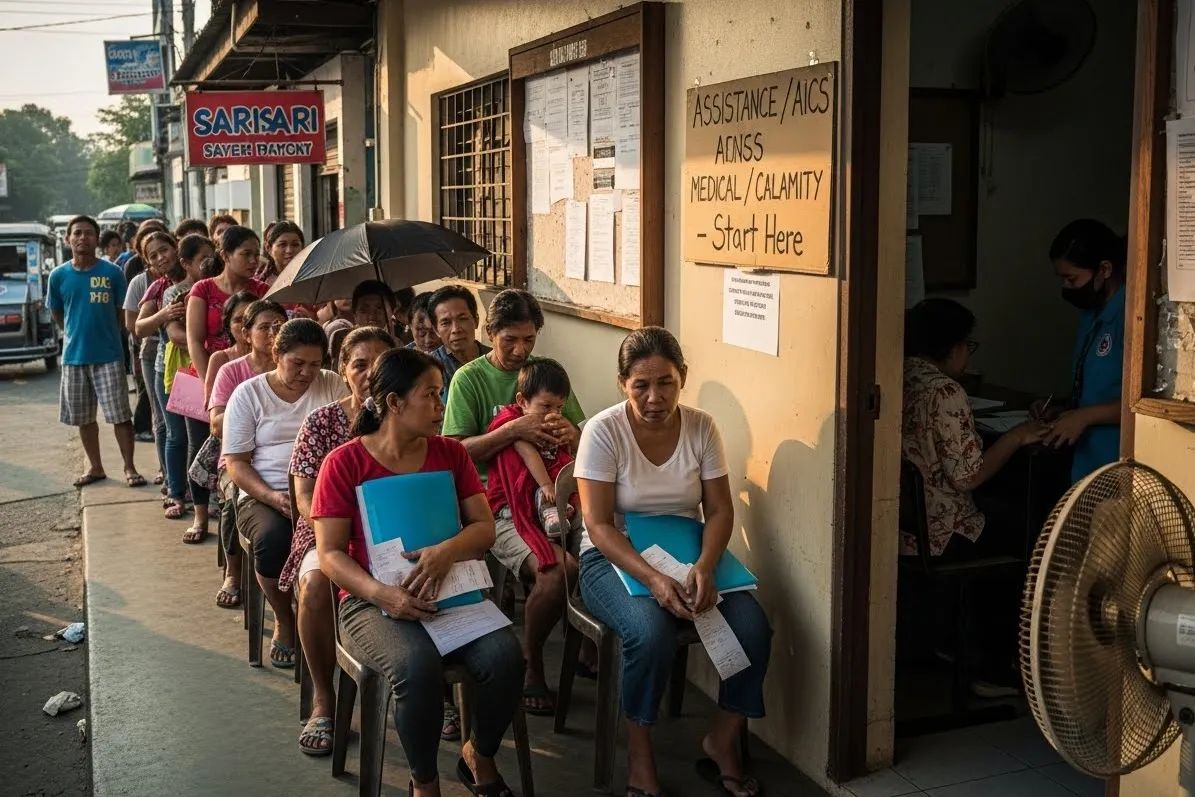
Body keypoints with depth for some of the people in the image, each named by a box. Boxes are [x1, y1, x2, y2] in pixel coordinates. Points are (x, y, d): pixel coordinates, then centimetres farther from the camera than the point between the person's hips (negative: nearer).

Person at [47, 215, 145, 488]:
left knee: (120, 415, -3)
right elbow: (56, 313, 14)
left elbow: (121, 312, 3)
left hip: (108, 355, -3)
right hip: (74, 356, 3)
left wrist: (105, 335, 5)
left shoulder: (112, 272, -6)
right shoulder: (58, 276, 0)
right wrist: (77, 335, 12)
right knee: (83, 418, 12)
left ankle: (129, 468, 7)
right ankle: (95, 467, 24)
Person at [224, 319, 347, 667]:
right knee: (273, 537, -34)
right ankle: (283, 621, -5)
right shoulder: (248, 394, 5)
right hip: (264, 495, 0)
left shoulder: (332, 385, 9)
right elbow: (236, 463, 2)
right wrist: (273, 498, -15)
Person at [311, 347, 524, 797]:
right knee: (417, 665, -35)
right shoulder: (345, 463, -4)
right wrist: (381, 594, -25)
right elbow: (330, 554, -7)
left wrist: (448, 550, -21)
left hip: (453, 591, 4)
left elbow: (484, 527, 2)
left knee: (505, 656, -25)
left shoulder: (451, 453, 8)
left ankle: (479, 757, 7)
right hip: (374, 600, -3)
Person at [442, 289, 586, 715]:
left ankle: (592, 648, 3)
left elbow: (589, 447, 16)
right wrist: (513, 431, -19)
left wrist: (572, 436, -9)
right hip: (499, 508, -4)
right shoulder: (470, 379, 2)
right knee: (556, 569, -30)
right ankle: (530, 666, -4)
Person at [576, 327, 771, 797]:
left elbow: (719, 510, -4)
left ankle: (722, 741, 4)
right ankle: (639, 756, -10)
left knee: (753, 629, -21)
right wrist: (652, 578, -31)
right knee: (651, 632, -34)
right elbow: (599, 525, -16)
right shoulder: (603, 431, -14)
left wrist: (704, 568, -24)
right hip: (616, 558, -3)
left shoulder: (701, 428, -3)